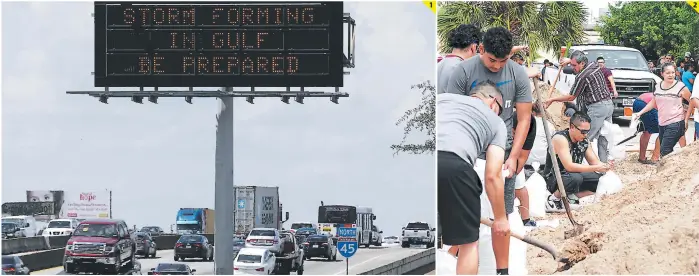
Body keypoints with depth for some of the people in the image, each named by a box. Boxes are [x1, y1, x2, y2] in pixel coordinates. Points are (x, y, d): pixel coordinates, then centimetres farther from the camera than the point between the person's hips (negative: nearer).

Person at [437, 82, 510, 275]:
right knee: (468, 241, 17)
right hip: (452, 164, -3)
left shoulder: (442, 97, 34)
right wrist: (500, 218, 27)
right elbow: (492, 176, 18)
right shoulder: (496, 121, 27)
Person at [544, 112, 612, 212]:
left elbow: (595, 162, 5)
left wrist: (604, 166, -20)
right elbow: (569, 166, -32)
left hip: (573, 176, 8)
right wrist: (596, 168, -34)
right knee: (575, 178, -38)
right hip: (553, 180, -8)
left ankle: (572, 197, -3)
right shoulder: (560, 138, -23)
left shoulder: (584, 140, 1)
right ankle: (553, 200, -14)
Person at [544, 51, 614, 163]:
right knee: (603, 140, 11)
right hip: (609, 104, 9)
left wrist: (552, 99, 4)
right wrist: (570, 60, 28)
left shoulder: (582, 77, -15)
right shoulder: (594, 65, 8)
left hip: (597, 107, -9)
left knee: (586, 139, -8)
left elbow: (571, 97, -5)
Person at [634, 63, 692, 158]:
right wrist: (639, 113, 19)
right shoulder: (658, 86, 10)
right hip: (662, 123, 6)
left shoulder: (680, 87, -6)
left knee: (664, 152, -17)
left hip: (675, 124, -6)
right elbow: (653, 103, 22)